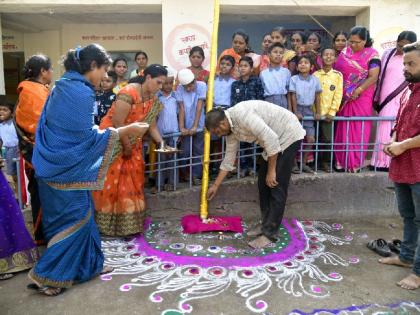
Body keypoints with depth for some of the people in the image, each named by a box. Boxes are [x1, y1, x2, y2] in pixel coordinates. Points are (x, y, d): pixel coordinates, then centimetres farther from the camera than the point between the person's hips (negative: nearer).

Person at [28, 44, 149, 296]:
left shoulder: (64, 86, 10)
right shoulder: (81, 92, -20)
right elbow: (86, 136, -21)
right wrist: (126, 131, -17)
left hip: (57, 164, 10)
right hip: (68, 167, -10)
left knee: (79, 215, 18)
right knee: (76, 219, 3)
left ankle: (87, 264, 31)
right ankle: (45, 275, 12)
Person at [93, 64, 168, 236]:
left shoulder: (153, 99, 1)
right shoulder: (129, 93, -24)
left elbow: (151, 126, 3)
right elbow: (117, 123, -25)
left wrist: (161, 142, -12)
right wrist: (127, 146, -18)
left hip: (132, 143, 8)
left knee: (132, 182, 9)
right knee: (111, 182, 0)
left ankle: (129, 224, 20)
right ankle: (106, 224, 14)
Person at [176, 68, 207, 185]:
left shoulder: (202, 86, -11)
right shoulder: (179, 89, -8)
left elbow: (199, 107, -15)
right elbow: (181, 109, -9)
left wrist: (195, 126, -19)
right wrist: (181, 127, -16)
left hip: (199, 126, 0)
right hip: (186, 127, 1)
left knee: (198, 151, 4)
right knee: (185, 152, 2)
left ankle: (195, 175, 13)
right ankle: (184, 174, 20)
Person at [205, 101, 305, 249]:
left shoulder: (242, 115, -27)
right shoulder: (231, 128, 3)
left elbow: (271, 138, -30)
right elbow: (229, 159, 13)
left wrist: (271, 171, -22)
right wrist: (215, 185, 18)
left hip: (288, 135, -9)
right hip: (275, 139, 9)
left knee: (276, 186, -8)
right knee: (263, 183, 10)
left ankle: (270, 233, 0)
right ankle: (266, 225, 21)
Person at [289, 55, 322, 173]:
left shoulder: (315, 80, 2)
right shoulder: (294, 79, -4)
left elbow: (317, 97, 6)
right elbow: (293, 97, -5)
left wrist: (318, 112, 2)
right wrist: (296, 112, -9)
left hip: (309, 110, 3)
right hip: (298, 109, -3)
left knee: (310, 139, 2)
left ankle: (304, 163, 16)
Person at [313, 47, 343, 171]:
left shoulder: (338, 75, 4)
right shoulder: (315, 74, 4)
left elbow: (338, 95, -1)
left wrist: (332, 112, -9)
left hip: (328, 113, 0)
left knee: (327, 139, 2)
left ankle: (326, 162, 15)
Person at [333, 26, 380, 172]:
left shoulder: (372, 54, -4)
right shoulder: (344, 52, 8)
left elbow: (373, 77, -10)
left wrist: (358, 91, -17)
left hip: (361, 98, -3)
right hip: (344, 98, 4)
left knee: (359, 130, 0)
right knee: (343, 130, 6)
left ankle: (356, 162, 8)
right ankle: (341, 160, 15)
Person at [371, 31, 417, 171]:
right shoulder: (388, 54, 6)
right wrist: (376, 98, 14)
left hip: (404, 102, -2)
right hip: (386, 101, 2)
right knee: (384, 132, 4)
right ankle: (382, 162, 14)